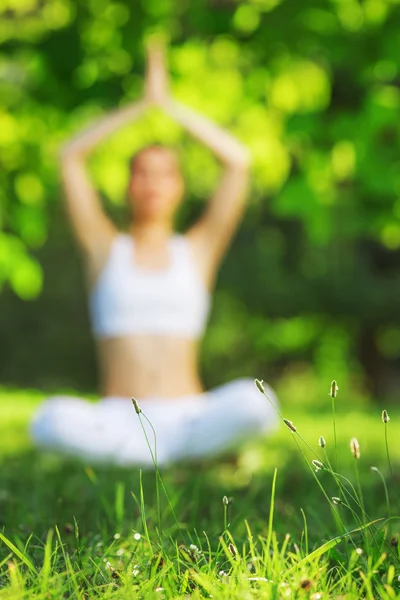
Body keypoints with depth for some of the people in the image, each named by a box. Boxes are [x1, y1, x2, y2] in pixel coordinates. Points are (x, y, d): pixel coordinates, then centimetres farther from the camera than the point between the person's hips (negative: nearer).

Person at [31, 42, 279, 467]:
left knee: (253, 401, -33)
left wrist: (168, 104, 6)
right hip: (117, 423, 0)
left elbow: (238, 161, 3)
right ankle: (175, 457, -16)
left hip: (187, 417, 0)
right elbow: (70, 157, 2)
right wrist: (142, 105, 4)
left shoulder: (198, 250, 12)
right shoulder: (105, 248, 12)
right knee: (53, 421, -35)